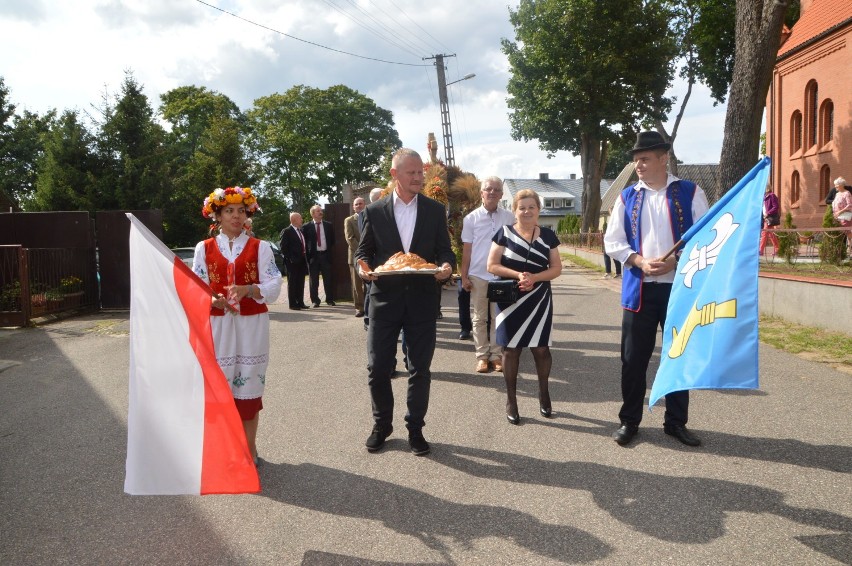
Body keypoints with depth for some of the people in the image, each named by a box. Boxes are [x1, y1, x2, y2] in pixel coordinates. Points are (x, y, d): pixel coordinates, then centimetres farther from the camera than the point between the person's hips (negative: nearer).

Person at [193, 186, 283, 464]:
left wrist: (248, 290, -22)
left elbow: (274, 285, -4)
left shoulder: (260, 247, 4)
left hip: (252, 324, 0)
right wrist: (213, 301, -19)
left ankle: (249, 449, 17)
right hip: (217, 324, 1)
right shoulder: (204, 248, 7)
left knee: (249, 382, 4)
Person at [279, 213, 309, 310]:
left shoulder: (301, 231, 14)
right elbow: (282, 247, -11)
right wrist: (290, 258, -15)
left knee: (300, 283, 10)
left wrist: (305, 257, 9)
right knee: (292, 283, 0)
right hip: (292, 262, -7)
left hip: (301, 261, 7)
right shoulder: (286, 232, -8)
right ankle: (292, 304, 4)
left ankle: (300, 302, 17)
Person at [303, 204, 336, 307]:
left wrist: (330, 250, 7)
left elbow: (332, 239, 14)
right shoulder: (307, 227, -1)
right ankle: (315, 301, 11)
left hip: (326, 255, 2)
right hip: (313, 255, -2)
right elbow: (304, 242, 3)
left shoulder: (328, 225, 7)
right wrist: (307, 254, -2)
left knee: (328, 279, 4)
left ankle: (330, 300, 13)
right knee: (313, 280, 3)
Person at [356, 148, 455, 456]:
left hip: (422, 300, 0)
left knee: (420, 369, 8)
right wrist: (363, 265, -14)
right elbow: (363, 250, 8)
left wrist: (446, 265, -17)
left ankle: (415, 428, 24)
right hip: (384, 298, 0)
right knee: (377, 366, 4)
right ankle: (381, 424, 25)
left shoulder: (435, 210, 4)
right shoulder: (375, 211, 2)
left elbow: (444, 250, 6)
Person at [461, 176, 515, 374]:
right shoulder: (471, 218, 0)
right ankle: (482, 356, 14)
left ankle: (497, 355, 15)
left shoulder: (509, 218, 2)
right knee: (480, 318, 7)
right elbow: (467, 249, 2)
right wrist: (464, 276, -1)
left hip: (502, 276, 0)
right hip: (478, 275, 0)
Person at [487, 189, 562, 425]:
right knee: (511, 349, 4)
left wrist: (534, 277, -16)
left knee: (541, 348, 6)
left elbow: (556, 268, 2)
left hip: (539, 300, 2)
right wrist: (518, 274, -19)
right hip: (510, 300, -1)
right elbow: (492, 266, -5)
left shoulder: (548, 235, 4)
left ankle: (543, 393, 28)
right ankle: (511, 399, 16)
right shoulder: (505, 233, -1)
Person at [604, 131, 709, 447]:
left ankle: (676, 422, 23)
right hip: (639, 289, 1)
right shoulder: (627, 197, 6)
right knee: (634, 358, 5)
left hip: (680, 287, -1)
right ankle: (629, 421, 19)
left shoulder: (690, 193, 1)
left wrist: (675, 262, -16)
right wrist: (641, 262, -13)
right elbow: (613, 242, 4)